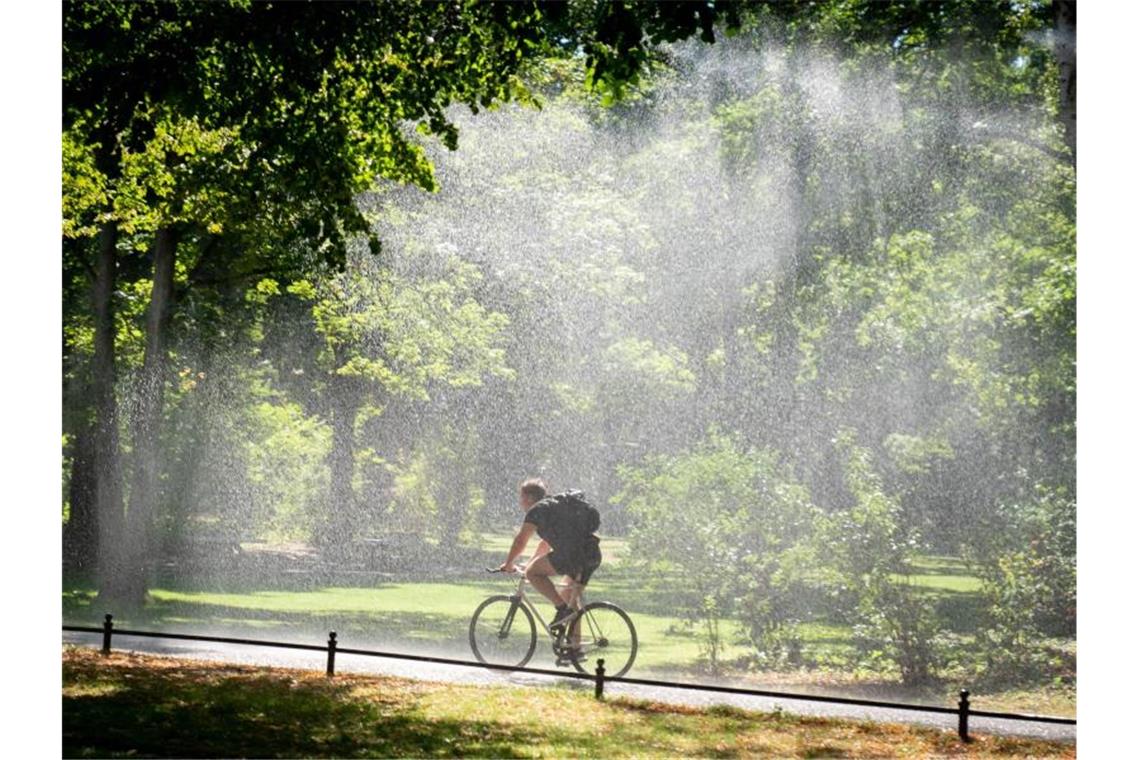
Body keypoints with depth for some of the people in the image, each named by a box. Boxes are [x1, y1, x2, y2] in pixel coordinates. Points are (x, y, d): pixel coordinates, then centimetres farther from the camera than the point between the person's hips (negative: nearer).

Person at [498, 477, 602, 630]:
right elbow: (545, 543, 40)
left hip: (574, 553, -9)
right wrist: (530, 562, 42)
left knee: (532, 572, 1)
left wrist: (508, 564, 10)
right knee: (570, 598, 21)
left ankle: (562, 609, -7)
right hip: (594, 554, 9)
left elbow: (520, 540, -2)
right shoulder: (554, 505, 31)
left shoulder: (536, 510, 3)